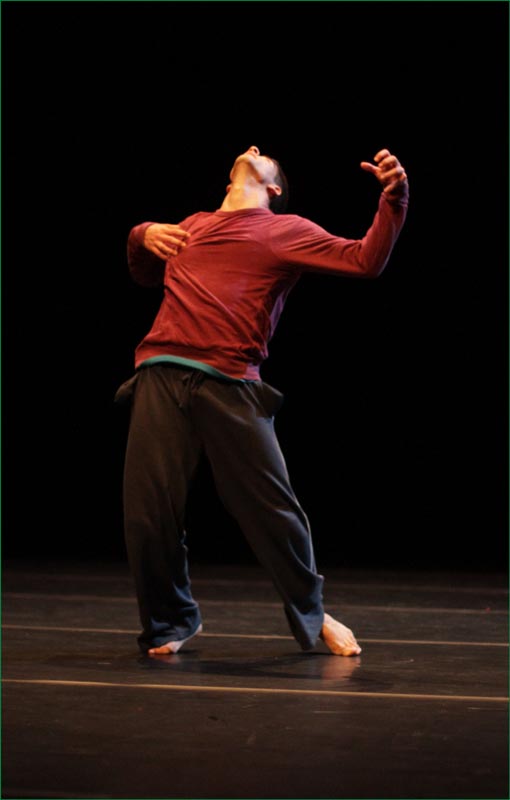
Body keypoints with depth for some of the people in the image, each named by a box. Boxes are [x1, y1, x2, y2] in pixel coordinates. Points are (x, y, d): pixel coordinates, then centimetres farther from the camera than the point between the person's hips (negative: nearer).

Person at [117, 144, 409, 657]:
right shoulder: (193, 226, 28)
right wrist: (141, 236, 23)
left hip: (228, 385, -3)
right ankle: (169, 623, 21)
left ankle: (311, 618, 18)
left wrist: (394, 198, -8)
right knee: (148, 511, -1)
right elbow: (145, 276, 43)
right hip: (160, 377, 4)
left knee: (271, 508, -4)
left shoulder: (286, 230, 15)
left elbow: (365, 260, 4)